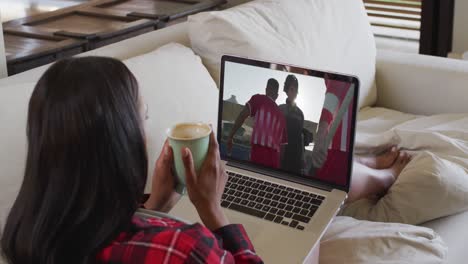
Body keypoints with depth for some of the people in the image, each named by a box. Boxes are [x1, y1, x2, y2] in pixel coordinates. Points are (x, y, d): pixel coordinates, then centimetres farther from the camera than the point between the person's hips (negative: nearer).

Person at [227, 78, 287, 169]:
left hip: (259, 150, -4)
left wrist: (230, 136, 2)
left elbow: (242, 116, -1)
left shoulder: (259, 99, 13)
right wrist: (279, 163, 27)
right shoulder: (281, 115, 24)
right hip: (274, 155, 4)